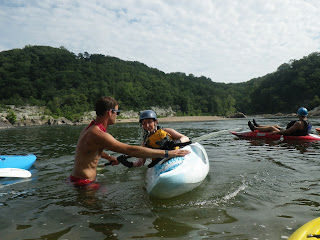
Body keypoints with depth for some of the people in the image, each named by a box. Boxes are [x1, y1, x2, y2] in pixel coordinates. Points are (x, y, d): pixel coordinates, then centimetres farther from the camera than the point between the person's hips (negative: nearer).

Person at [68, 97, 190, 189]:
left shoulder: (91, 128, 6)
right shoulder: (99, 135, -28)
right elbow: (131, 150, -34)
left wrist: (108, 157, 35)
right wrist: (167, 153, -32)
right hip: (84, 183, -10)